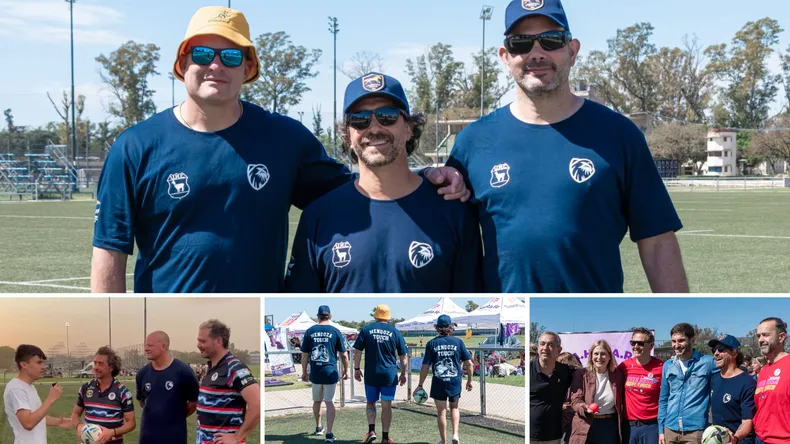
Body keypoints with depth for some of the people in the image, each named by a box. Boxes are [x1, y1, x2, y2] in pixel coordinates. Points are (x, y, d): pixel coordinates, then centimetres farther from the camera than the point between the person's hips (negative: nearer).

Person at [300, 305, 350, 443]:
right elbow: (343, 355, 0)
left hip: (315, 373, 2)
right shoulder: (335, 332, -4)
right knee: (329, 402, -1)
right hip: (330, 372, -2)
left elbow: (305, 355, 3)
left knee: (317, 401, 19)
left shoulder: (309, 332, 1)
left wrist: (304, 372, 14)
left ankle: (318, 428, 35)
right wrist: (346, 370, 14)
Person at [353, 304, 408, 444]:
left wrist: (356, 369, 8)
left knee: (371, 402, 15)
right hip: (390, 374, 0)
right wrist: (403, 373, 14)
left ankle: (371, 430, -1)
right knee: (386, 405, 7)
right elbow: (403, 356, 4)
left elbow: (357, 351, -1)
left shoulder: (366, 330, 0)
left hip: (371, 374, 0)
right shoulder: (395, 332, 1)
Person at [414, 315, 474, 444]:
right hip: (455, 381, 1)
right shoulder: (458, 342, 0)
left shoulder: (432, 343, -3)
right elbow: (469, 363, 0)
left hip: (438, 382, -1)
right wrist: (469, 380, 12)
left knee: (441, 411, 9)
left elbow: (425, 367, -5)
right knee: (454, 408, 21)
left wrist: (420, 385, 3)